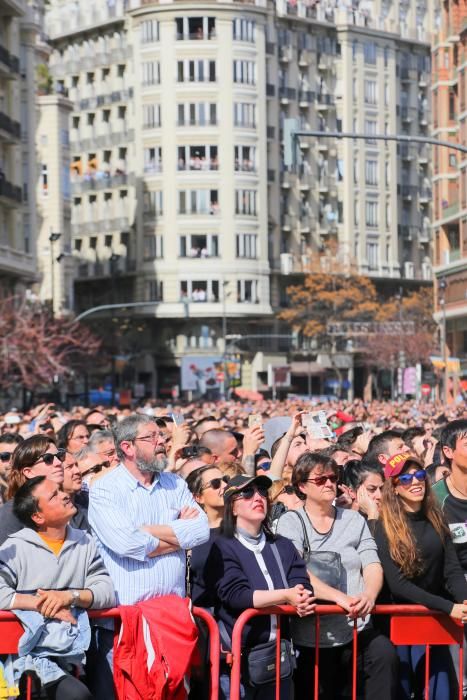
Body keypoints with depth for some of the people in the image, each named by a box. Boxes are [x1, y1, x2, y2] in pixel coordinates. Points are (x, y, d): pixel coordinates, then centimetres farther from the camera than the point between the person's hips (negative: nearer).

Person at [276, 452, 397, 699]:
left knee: (385, 655, -27)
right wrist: (340, 597, -27)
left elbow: (372, 565, 3)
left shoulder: (354, 520, 12)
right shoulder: (290, 522, 2)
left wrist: (369, 595, -21)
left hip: (357, 629, 2)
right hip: (312, 635, -2)